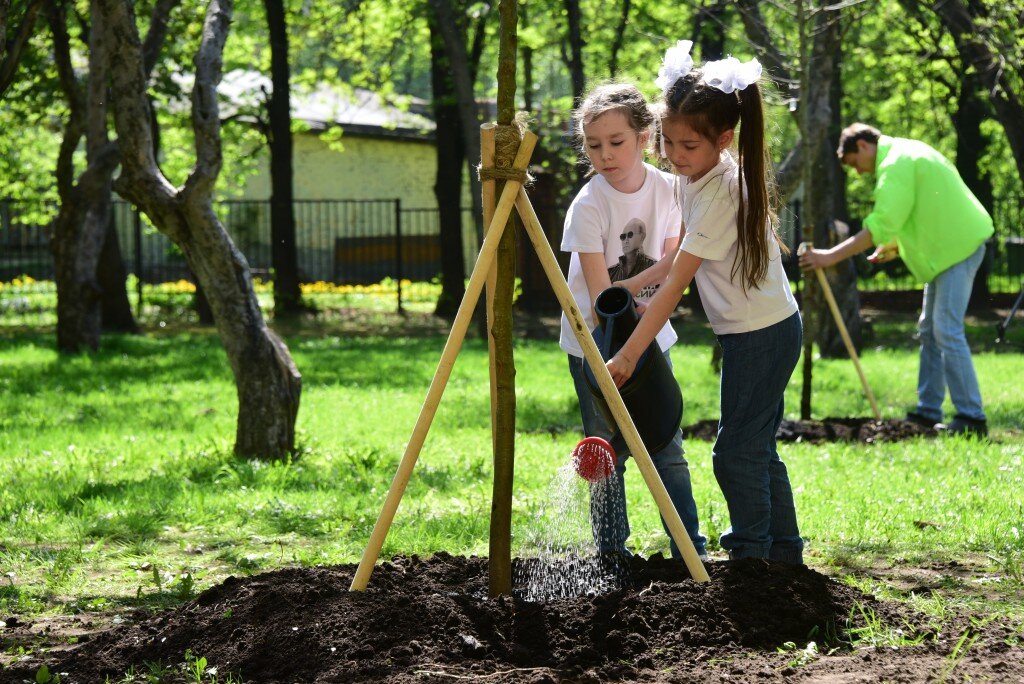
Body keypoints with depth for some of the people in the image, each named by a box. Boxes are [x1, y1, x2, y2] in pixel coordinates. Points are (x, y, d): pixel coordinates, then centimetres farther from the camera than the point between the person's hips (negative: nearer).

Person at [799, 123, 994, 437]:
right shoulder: (906, 154, 17)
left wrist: (831, 256, -23)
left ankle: (971, 417, -13)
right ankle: (928, 411, 16)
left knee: (947, 331, -13)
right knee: (930, 330, 13)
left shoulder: (896, 166, -17)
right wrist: (892, 249, 15)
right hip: (949, 246, 11)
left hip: (959, 246, -11)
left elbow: (880, 227, -24)